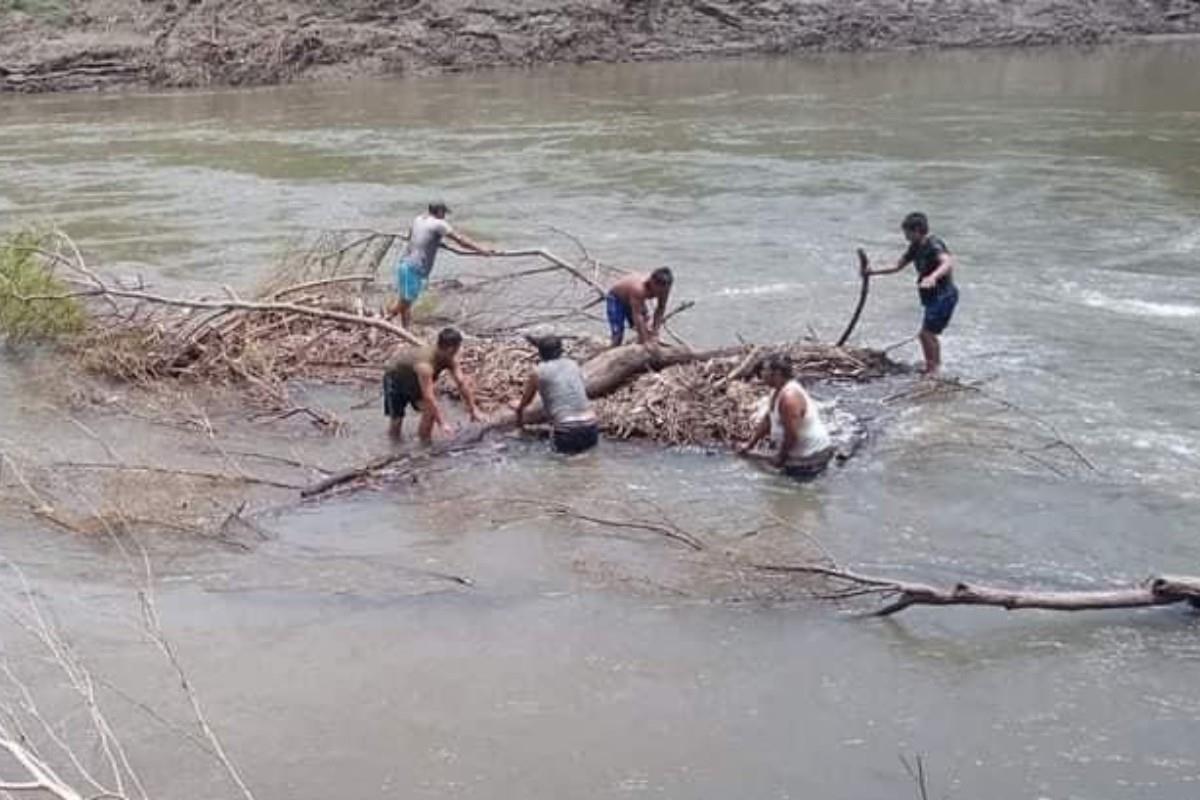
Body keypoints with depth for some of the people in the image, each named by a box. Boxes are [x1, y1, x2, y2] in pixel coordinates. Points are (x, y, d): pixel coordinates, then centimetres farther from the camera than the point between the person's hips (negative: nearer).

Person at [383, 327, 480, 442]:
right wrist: (442, 423, -48)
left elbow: (462, 383, -18)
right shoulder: (425, 365, -44)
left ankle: (424, 436, 7)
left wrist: (473, 409, -20)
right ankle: (392, 431, 28)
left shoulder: (451, 359, -23)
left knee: (431, 408, -14)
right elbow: (429, 397, -47)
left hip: (414, 379, 6)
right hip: (396, 379, -6)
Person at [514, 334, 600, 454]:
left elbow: (523, 404, 21)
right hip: (591, 432, 3)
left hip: (567, 436, -3)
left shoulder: (537, 372, 6)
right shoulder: (573, 364, 16)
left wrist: (519, 421, 43)